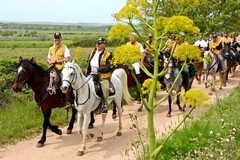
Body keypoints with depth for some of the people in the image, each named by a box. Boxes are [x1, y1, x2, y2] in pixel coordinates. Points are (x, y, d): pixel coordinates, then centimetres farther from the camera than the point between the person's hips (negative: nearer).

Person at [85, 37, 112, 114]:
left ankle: (104, 105, -15)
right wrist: (87, 74, 16)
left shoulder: (108, 55, -1)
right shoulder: (92, 53, 18)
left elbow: (109, 67, -12)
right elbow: (88, 65, 25)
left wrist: (98, 69, -19)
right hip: (92, 76, 6)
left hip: (103, 77, -6)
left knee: (105, 87, -30)